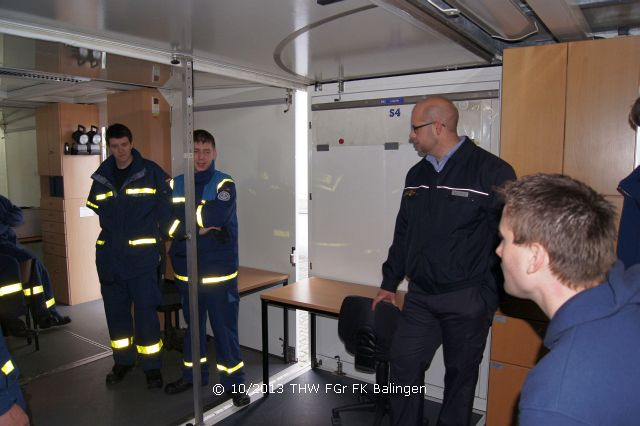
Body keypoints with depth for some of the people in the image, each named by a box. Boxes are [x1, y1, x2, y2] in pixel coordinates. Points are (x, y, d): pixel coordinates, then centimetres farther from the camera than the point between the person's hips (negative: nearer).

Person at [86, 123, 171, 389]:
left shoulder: (151, 172, -5)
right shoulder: (101, 177, 7)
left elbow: (166, 208, -1)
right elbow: (96, 210, 19)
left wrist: (163, 238, -1)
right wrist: (114, 235, 12)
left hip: (142, 255, -4)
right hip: (109, 256, 4)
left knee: (145, 312, -1)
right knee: (115, 311, 13)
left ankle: (152, 367, 14)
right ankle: (123, 361, 31)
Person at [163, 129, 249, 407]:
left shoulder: (224, 184, -5)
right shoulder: (175, 185, 5)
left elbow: (217, 215, -24)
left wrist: (183, 217, -13)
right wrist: (199, 228, -17)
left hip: (219, 272, -4)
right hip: (186, 270, 4)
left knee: (225, 328, 3)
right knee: (192, 325, 20)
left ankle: (233, 382, 18)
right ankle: (192, 374, 38)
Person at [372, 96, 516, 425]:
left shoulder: (493, 172, -12)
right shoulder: (417, 174, 8)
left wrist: (492, 296, -11)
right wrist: (389, 283, 18)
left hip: (467, 300, -5)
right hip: (419, 296, 5)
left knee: (461, 375, 13)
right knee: (404, 365, 8)